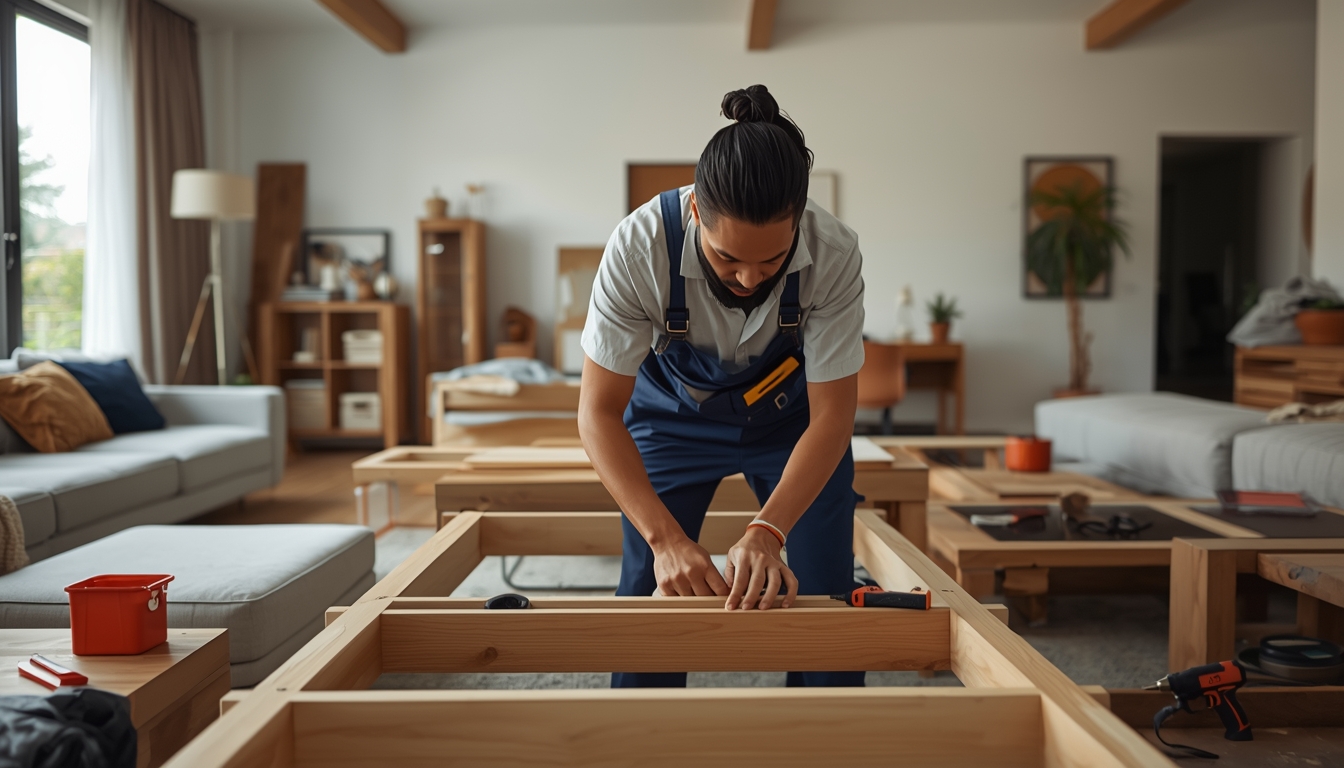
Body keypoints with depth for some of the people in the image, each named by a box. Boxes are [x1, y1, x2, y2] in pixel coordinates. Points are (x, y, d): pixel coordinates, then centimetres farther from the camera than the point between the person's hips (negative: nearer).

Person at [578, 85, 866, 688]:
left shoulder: (834, 254, -32)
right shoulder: (640, 247, -34)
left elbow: (830, 414, -25)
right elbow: (599, 412, -28)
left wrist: (767, 531, -39)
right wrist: (665, 537, -39)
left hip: (791, 416, 1)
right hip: (673, 414, 0)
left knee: (824, 604, -3)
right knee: (649, 598, -4)